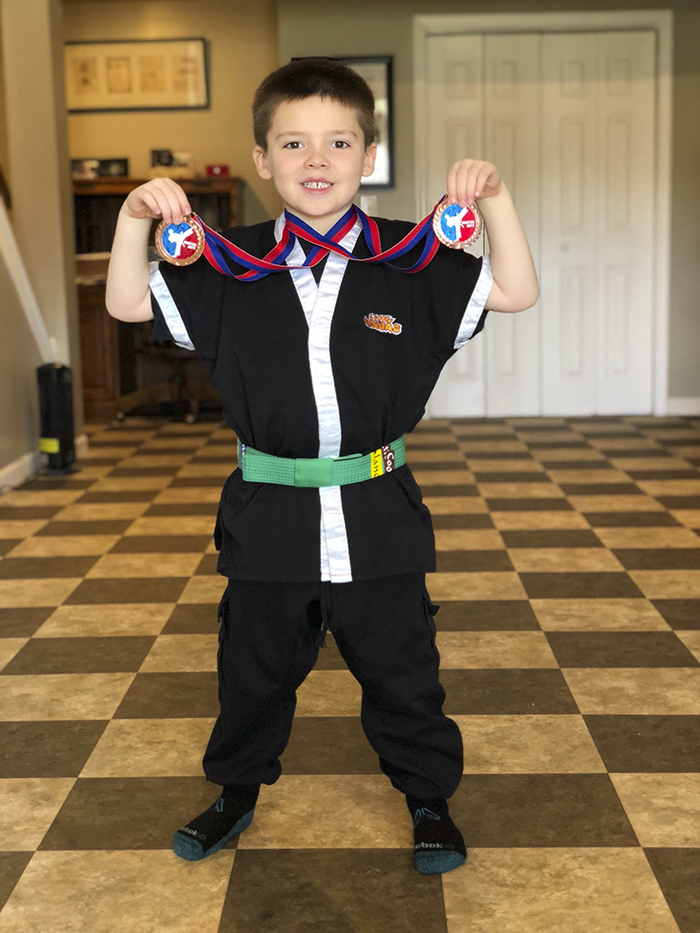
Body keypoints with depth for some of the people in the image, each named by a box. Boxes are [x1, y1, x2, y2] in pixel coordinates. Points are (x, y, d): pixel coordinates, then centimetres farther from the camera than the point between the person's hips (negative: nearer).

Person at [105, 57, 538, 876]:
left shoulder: (410, 264, -4)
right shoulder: (230, 269, -2)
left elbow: (516, 293, -3)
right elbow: (128, 304, 1)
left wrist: (494, 200, -15)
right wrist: (135, 217, -13)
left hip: (379, 515, -1)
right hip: (267, 518, 1)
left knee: (403, 676, 14)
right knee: (253, 674, 19)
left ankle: (430, 802, 37)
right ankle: (237, 793, 43)